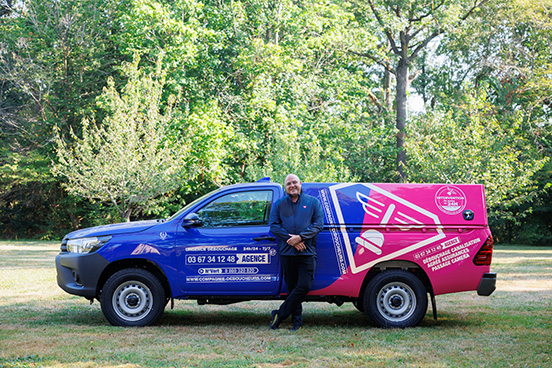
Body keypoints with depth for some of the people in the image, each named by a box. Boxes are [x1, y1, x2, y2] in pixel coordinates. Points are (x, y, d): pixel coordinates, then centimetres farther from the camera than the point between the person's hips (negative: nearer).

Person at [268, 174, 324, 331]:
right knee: (292, 287, 3)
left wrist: (300, 237, -12)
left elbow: (318, 224, 1)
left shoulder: (313, 202, 9)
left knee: (304, 286, -9)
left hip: (307, 252, -1)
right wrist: (290, 239, -11)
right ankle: (297, 321, 10)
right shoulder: (279, 204, 13)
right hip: (287, 252, 1)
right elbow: (274, 226, 5)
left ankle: (280, 315, 1)